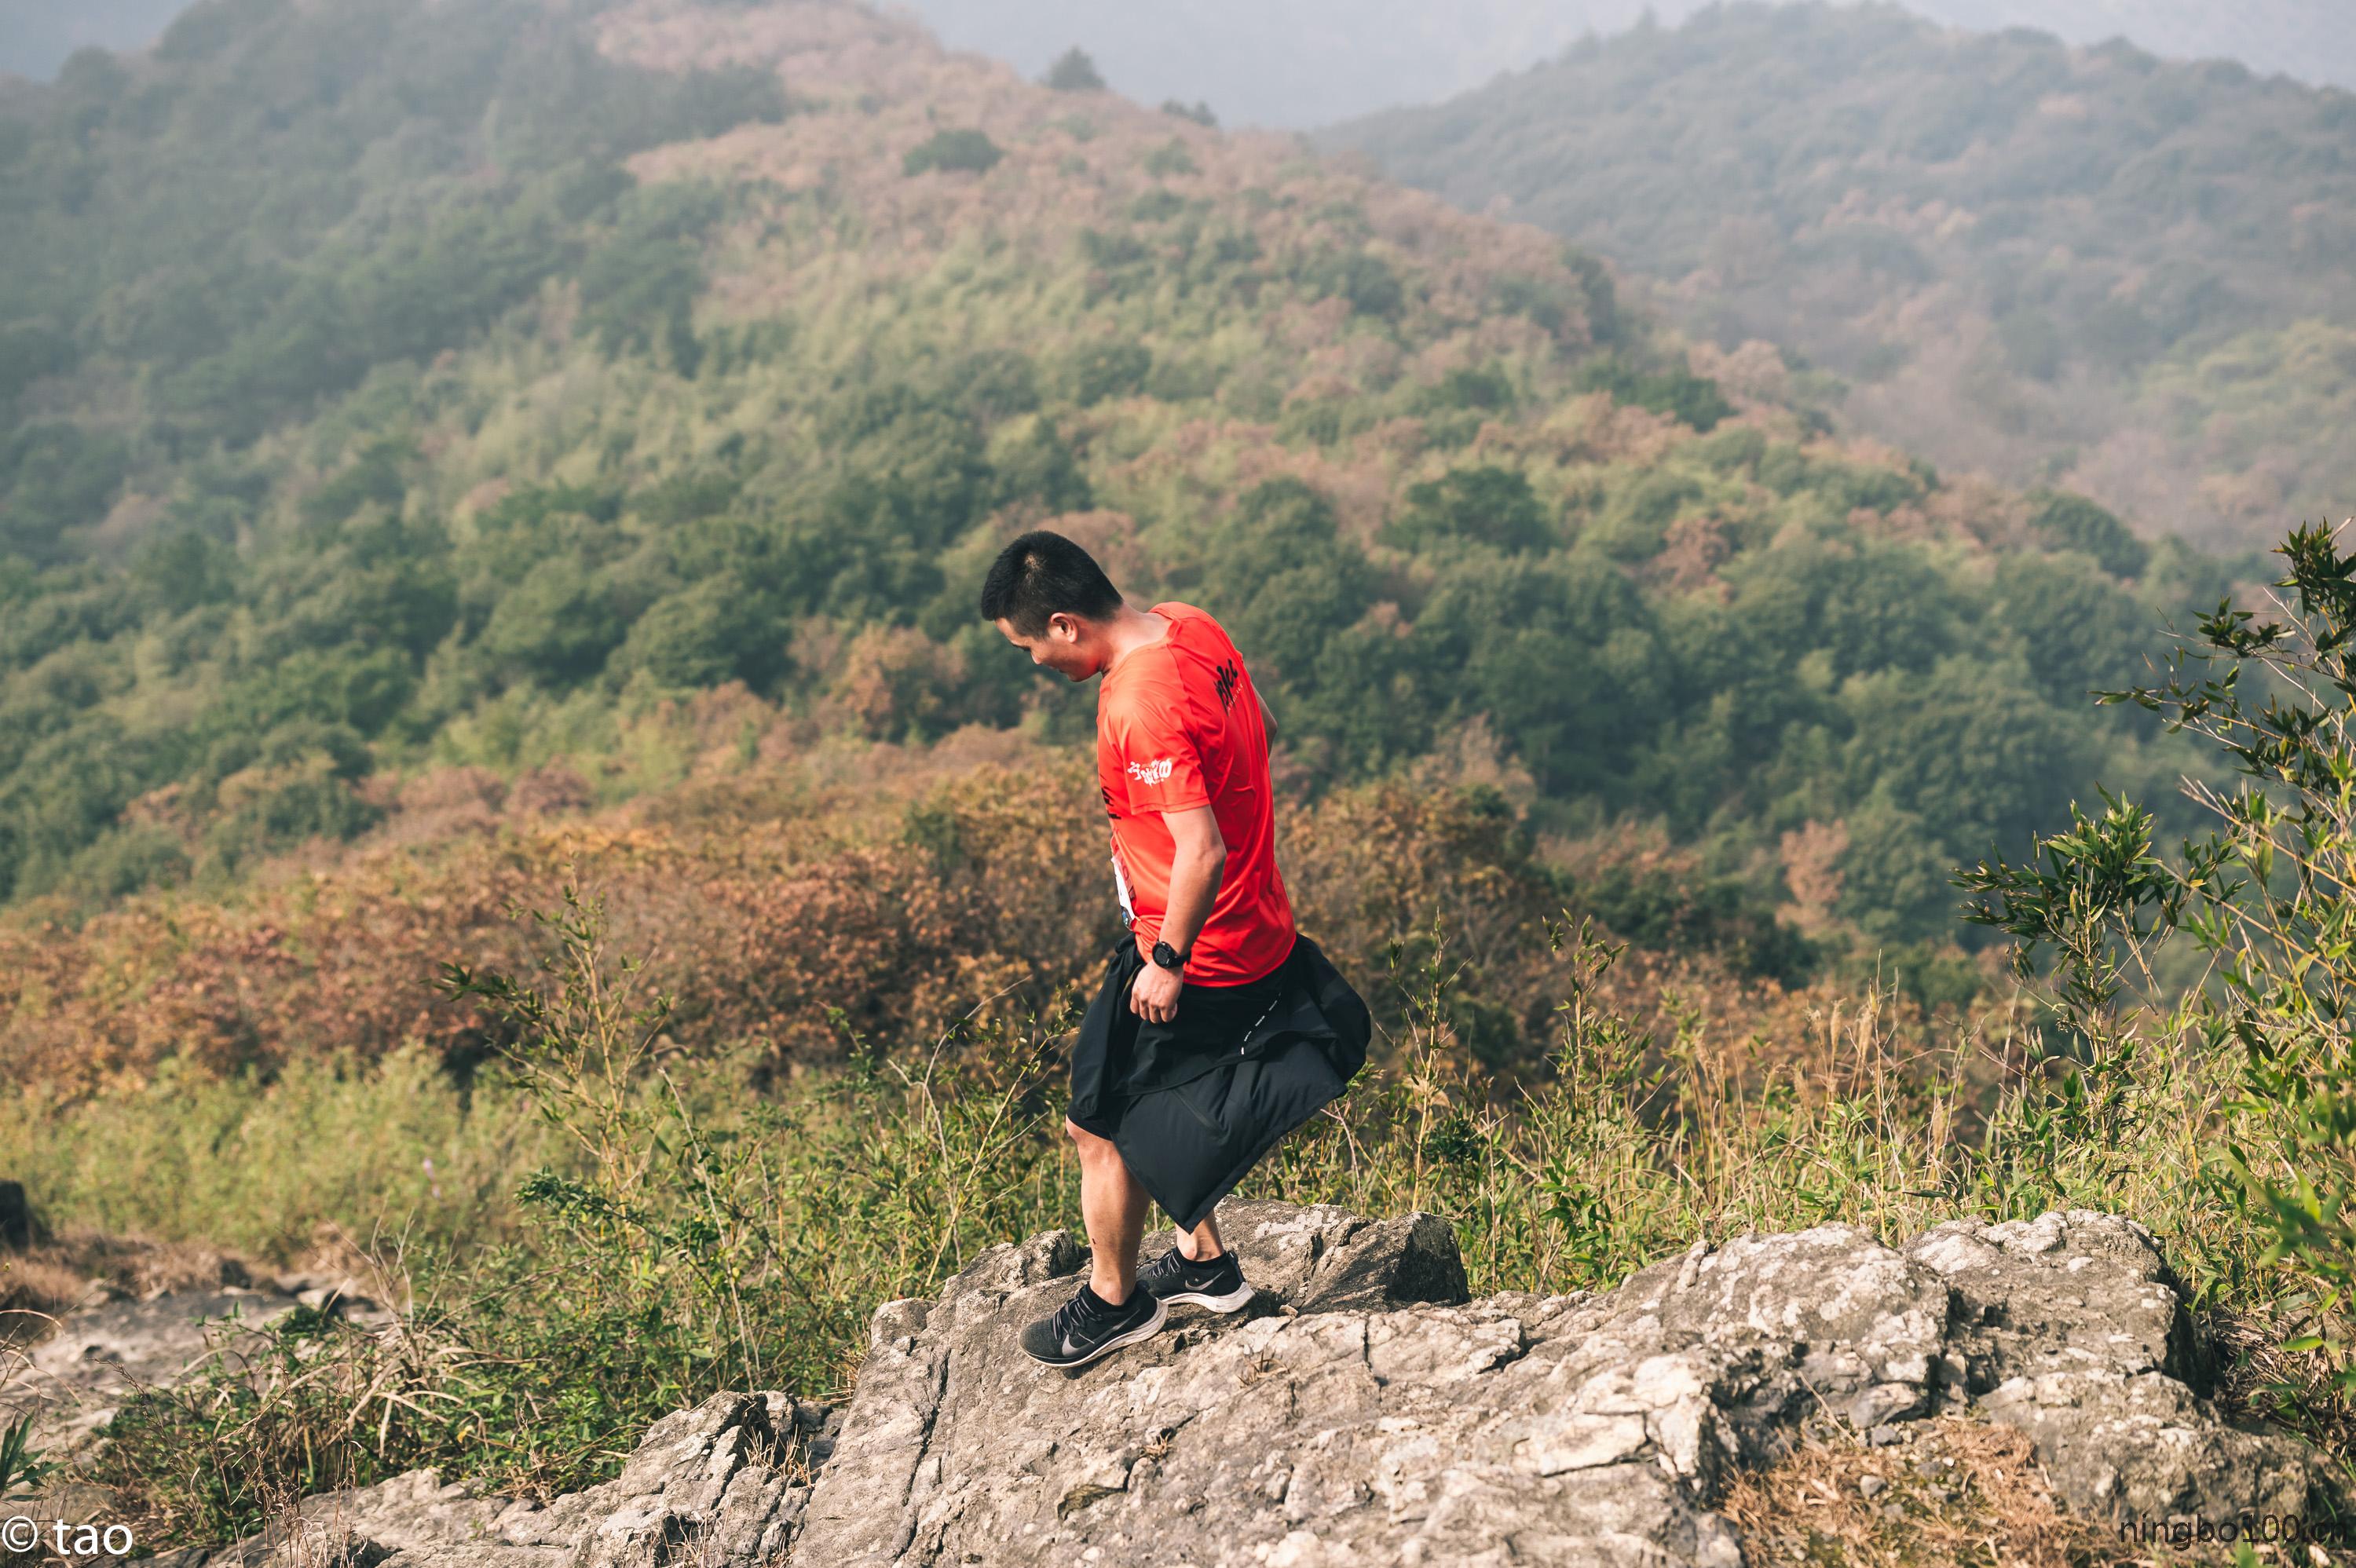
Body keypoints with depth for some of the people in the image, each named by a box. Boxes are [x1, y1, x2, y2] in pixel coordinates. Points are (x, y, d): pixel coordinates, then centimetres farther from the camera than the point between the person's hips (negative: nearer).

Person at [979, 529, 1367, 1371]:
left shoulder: (1140, 707, -30)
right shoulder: (1189, 625, -2)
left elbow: (1202, 853, -32)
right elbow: (1262, 726, 13)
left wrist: (1168, 962, -19)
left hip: (1193, 959, -9)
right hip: (1260, 933, 9)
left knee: (1101, 1130, 10)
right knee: (1161, 1107, 26)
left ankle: (1113, 1303, 29)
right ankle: (1206, 1261, 40)